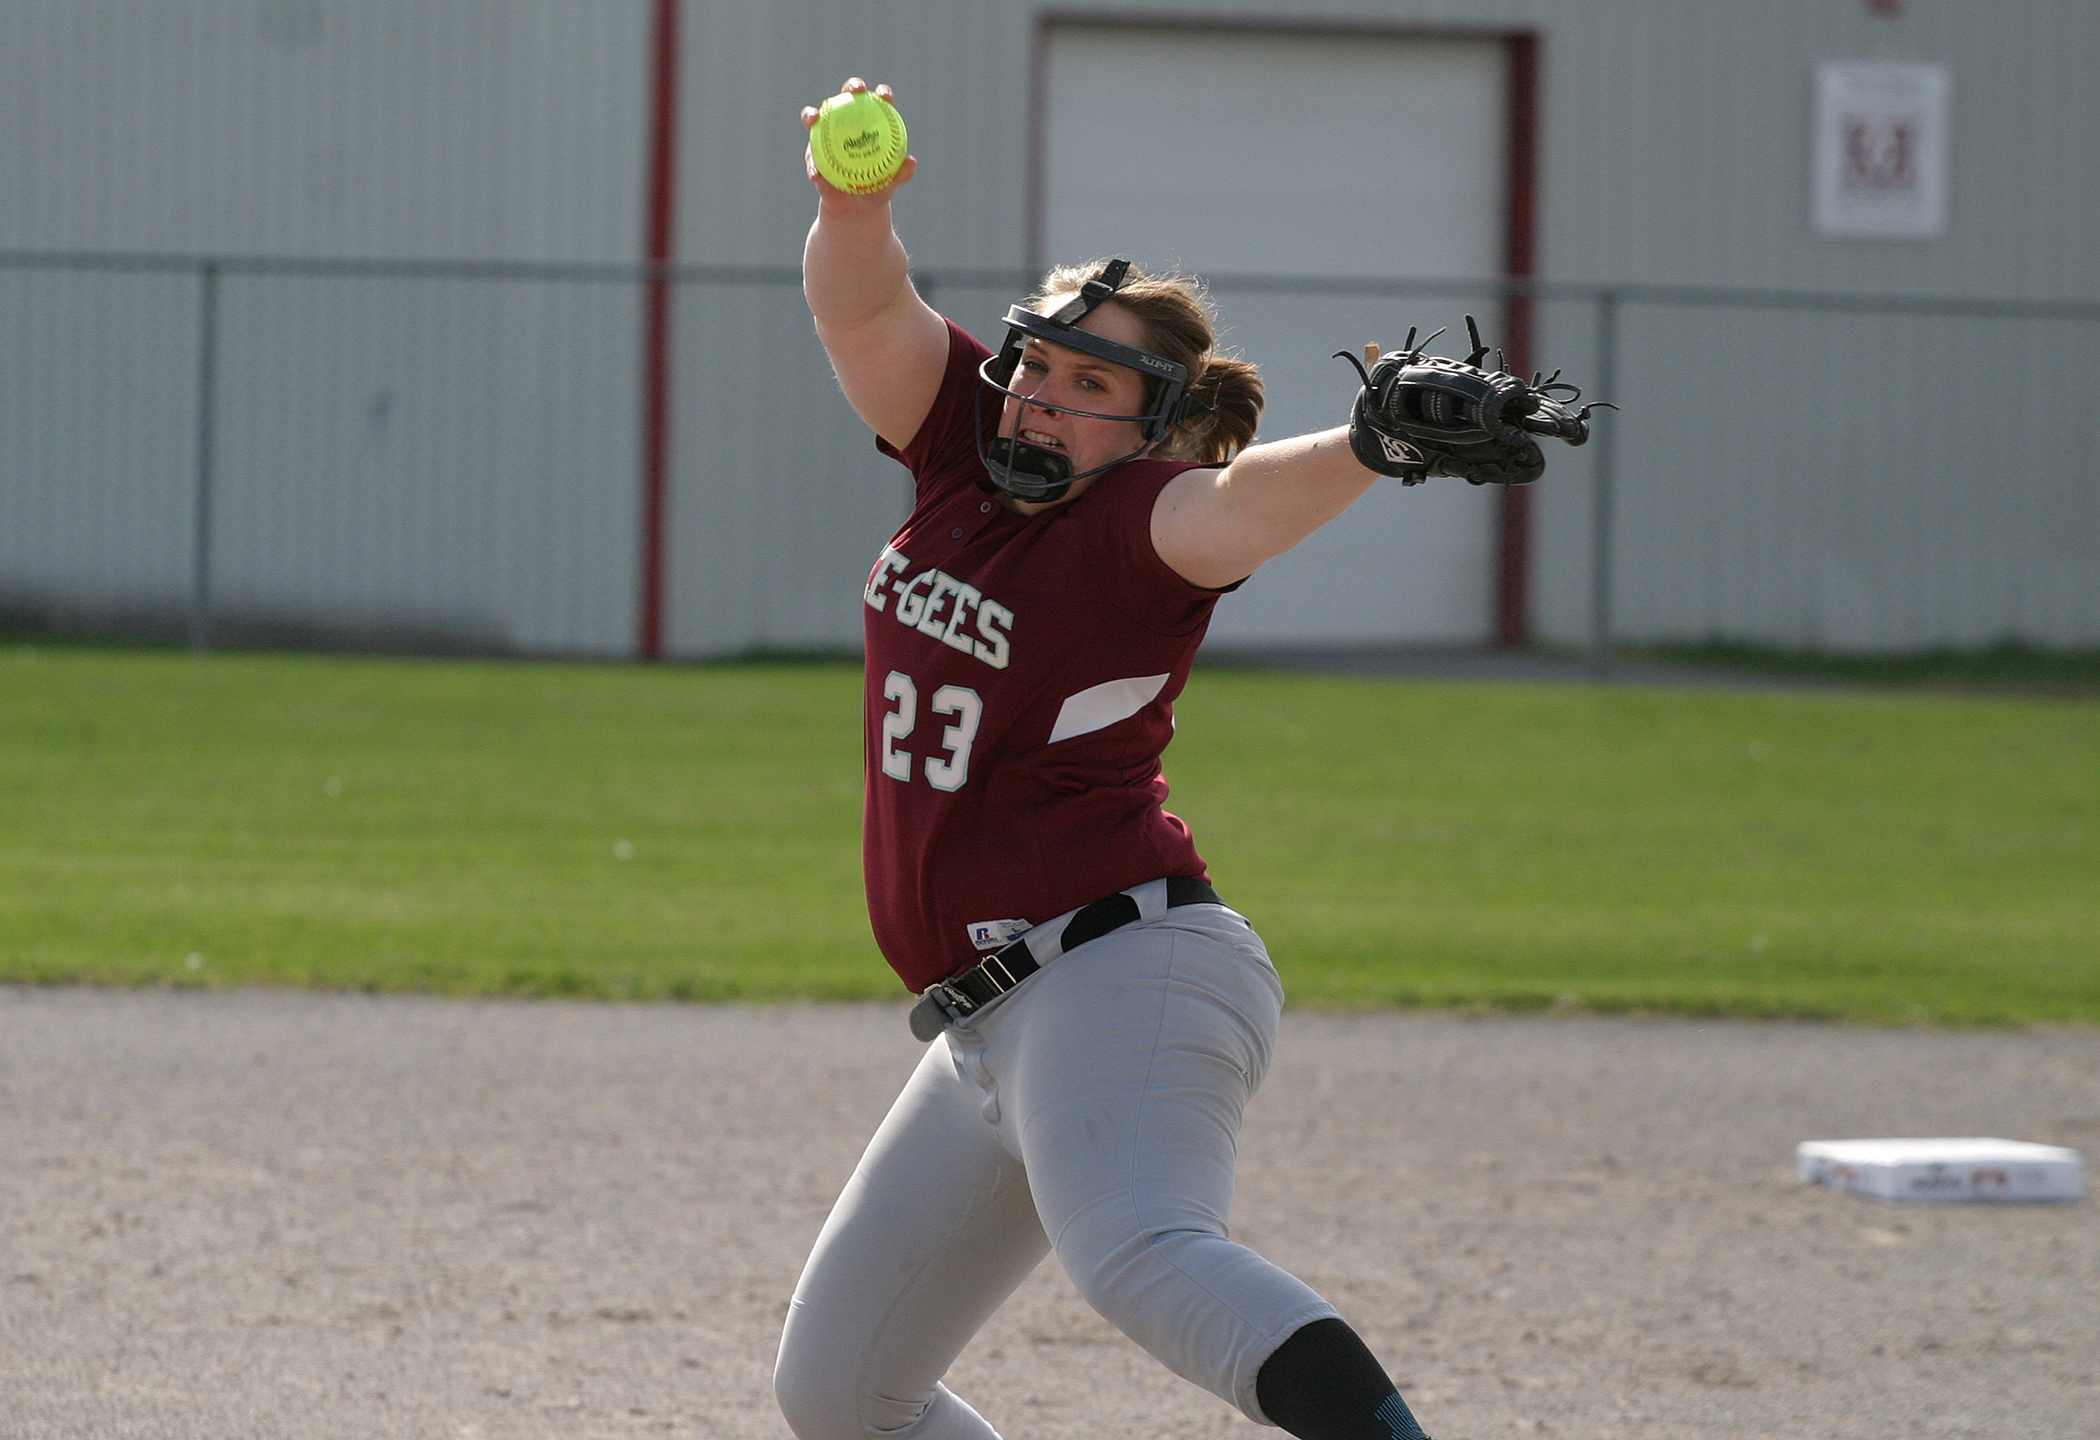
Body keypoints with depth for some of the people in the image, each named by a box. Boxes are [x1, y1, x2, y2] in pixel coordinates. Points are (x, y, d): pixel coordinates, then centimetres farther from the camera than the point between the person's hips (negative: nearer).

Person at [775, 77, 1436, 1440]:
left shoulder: (1141, 517, -9)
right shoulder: (967, 451, 10)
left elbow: (1241, 501, -31)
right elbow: (860, 305, -1)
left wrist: (1374, 445, -52)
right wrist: (855, 203, -23)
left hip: (1126, 975, -9)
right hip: (989, 1035, 9)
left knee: (1138, 1259, -38)